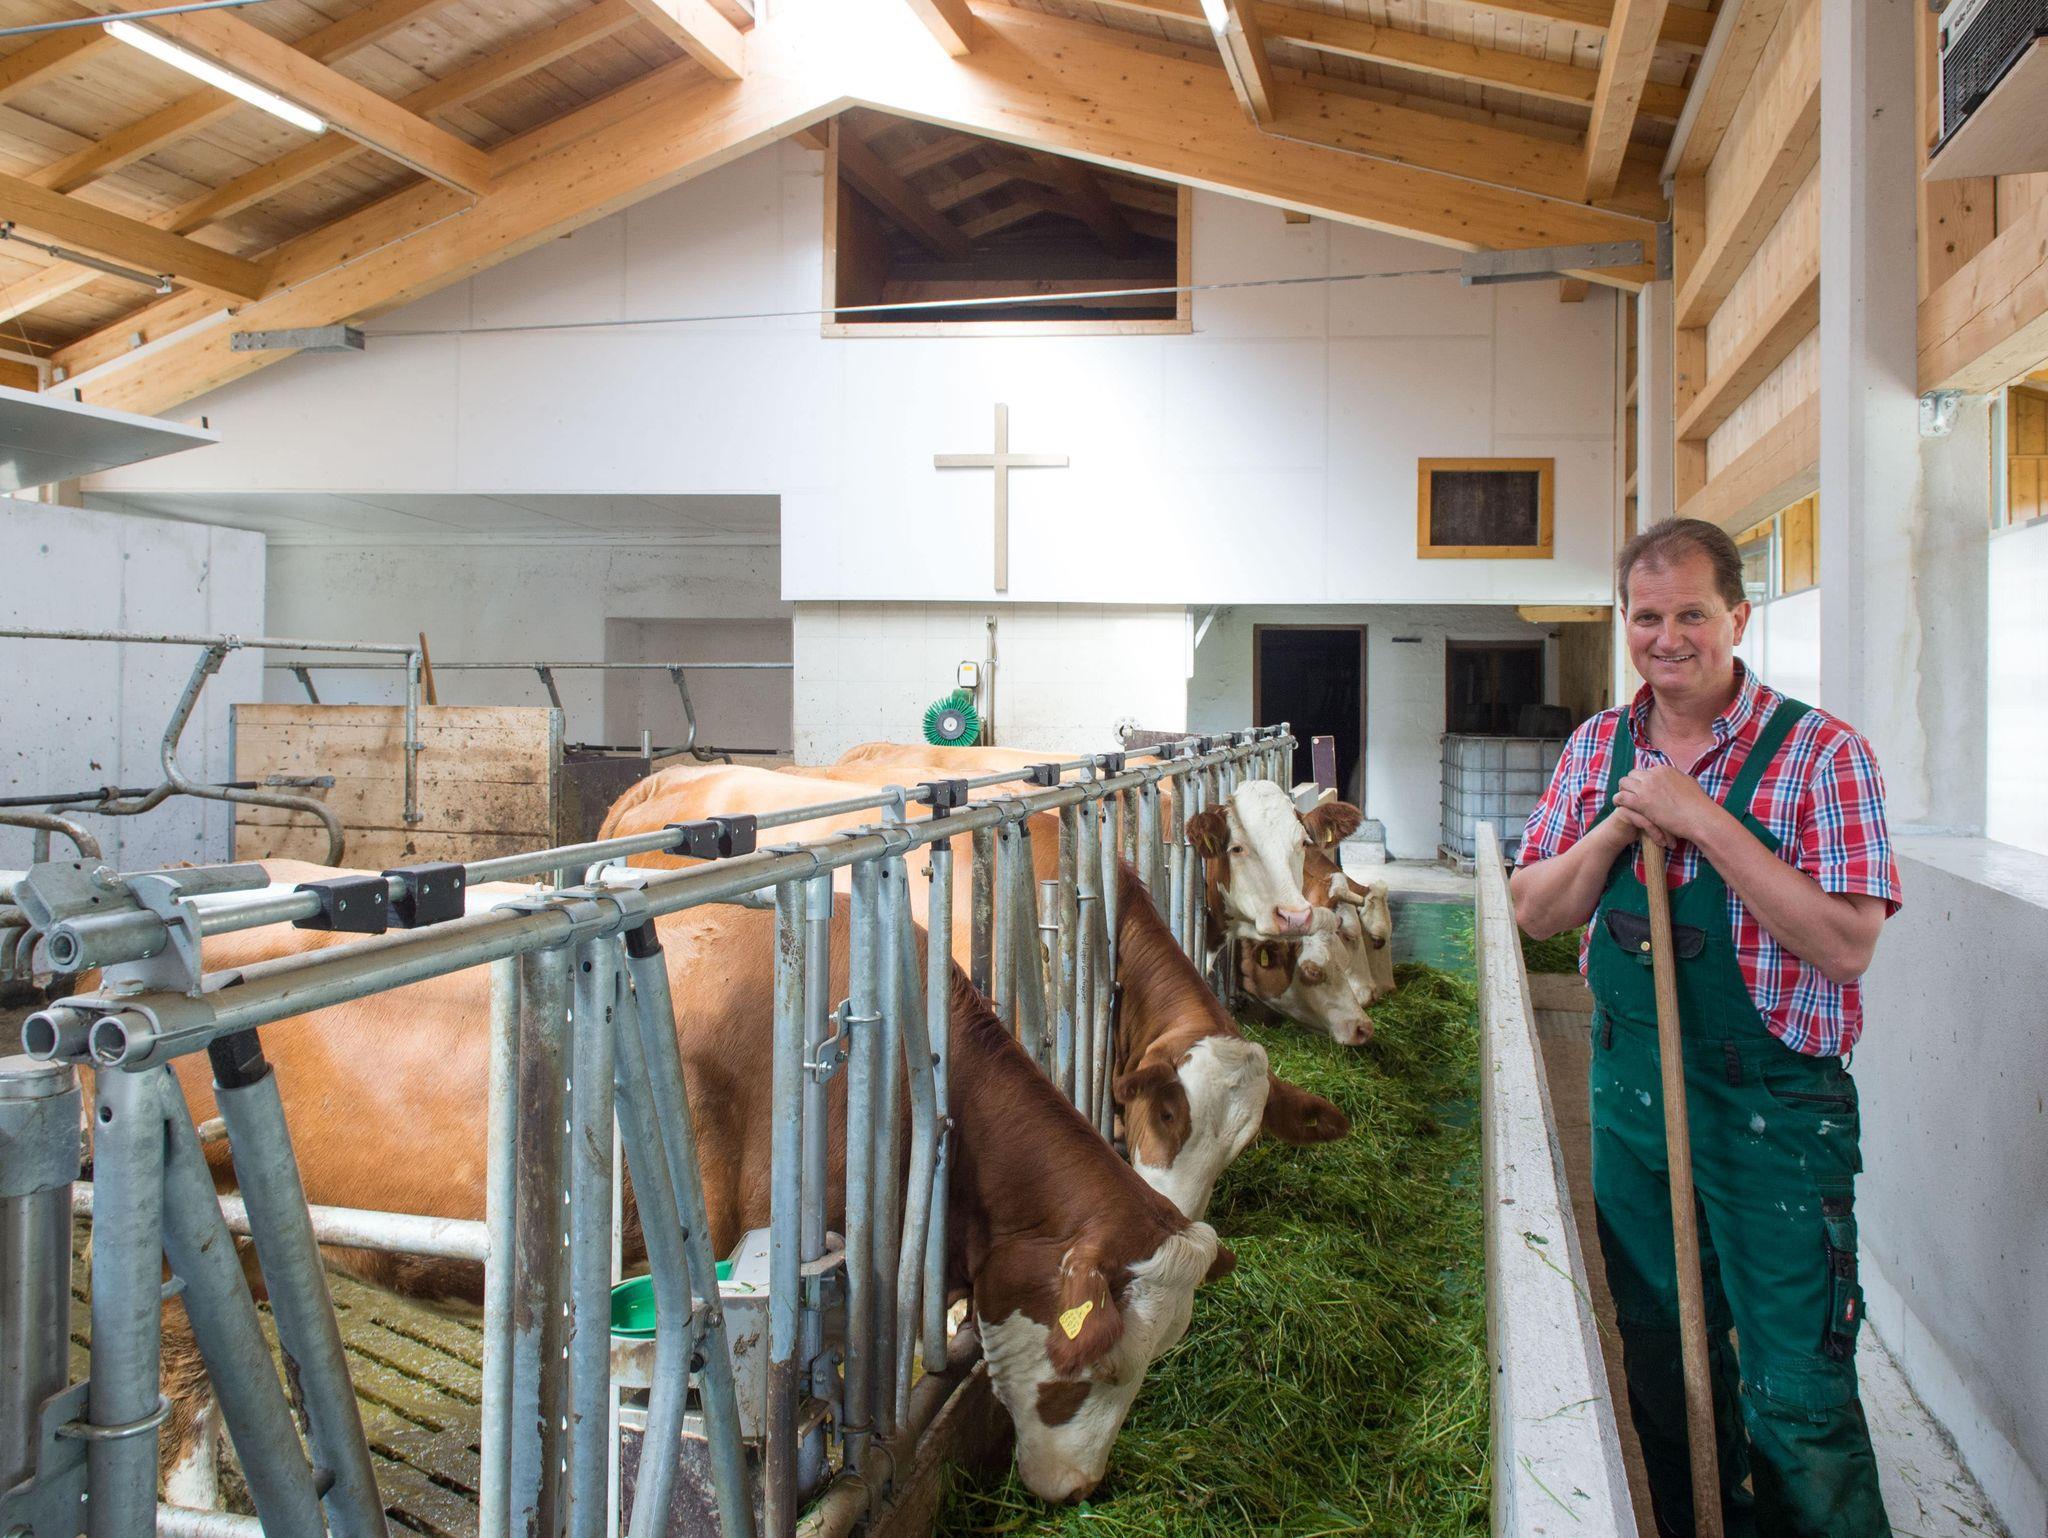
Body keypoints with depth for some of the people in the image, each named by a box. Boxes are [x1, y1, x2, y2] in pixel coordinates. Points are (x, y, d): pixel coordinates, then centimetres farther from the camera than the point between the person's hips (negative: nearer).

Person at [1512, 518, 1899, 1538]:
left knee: (1796, 1398, 1)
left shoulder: (1819, 753, -12)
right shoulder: (1597, 748, 5)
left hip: (1775, 1113, -5)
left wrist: (1702, 818, -23)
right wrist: (1620, 830, -13)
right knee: (1663, 1363, 20)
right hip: (1629, 1096, 5)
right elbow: (1535, 912, 4)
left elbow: (1846, 944, -21)